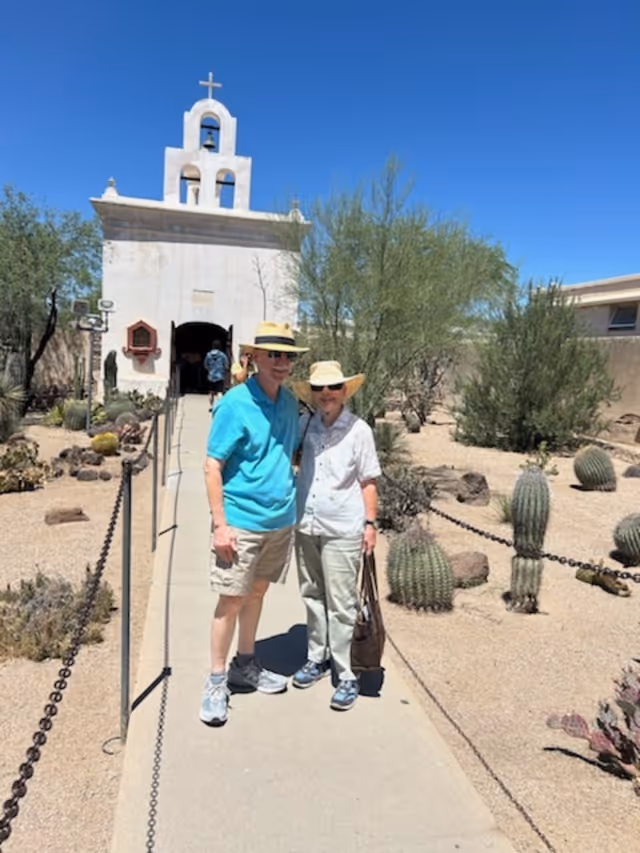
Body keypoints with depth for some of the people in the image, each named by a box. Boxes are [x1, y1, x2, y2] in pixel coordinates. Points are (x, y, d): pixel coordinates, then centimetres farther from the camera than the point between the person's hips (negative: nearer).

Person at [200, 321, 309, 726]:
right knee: (231, 601, 3)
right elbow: (212, 466, -14)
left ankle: (245, 666, 36)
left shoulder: (290, 402, 4)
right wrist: (220, 525, -18)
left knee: (257, 593, 18)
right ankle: (217, 682, 20)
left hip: (281, 520, 6)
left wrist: (294, 503, 12)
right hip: (242, 522, -6)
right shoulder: (236, 403, -15)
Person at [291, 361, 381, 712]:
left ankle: (347, 676, 15)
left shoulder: (358, 430, -7)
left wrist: (370, 523, -6)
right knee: (312, 597, 17)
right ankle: (318, 657, 35)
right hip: (306, 526, 4)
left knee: (341, 605, 3)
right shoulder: (303, 425, 1)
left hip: (342, 530, -4)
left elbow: (368, 482, -3)